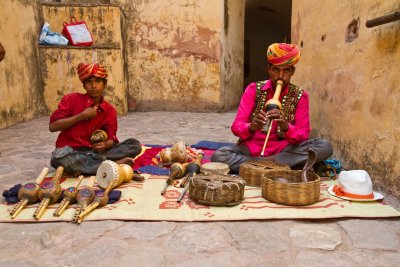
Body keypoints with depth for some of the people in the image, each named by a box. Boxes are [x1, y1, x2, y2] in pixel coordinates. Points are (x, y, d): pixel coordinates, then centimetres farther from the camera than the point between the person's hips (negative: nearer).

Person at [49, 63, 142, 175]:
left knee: (135, 145, -13)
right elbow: (52, 126, -11)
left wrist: (105, 145, -25)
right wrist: (82, 116, -16)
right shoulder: (72, 99, -5)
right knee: (60, 157, -40)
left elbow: (111, 138, -1)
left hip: (94, 151, 3)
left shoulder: (110, 110, 3)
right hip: (70, 151, -2)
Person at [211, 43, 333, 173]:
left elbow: (303, 136, -8)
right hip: (252, 147, 0)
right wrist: (251, 127, -33)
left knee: (325, 147, -23)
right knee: (218, 156, -29)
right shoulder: (254, 89, -2)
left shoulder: (300, 96, -1)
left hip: (284, 149, 1)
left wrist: (286, 127, -30)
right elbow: (236, 127, -10)